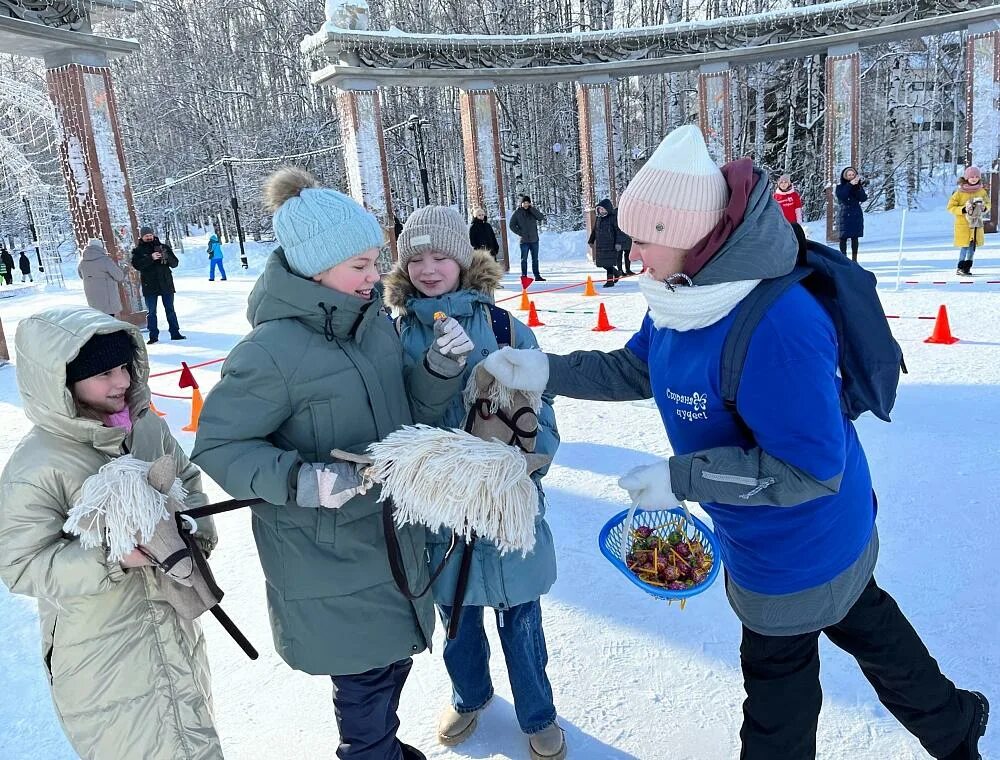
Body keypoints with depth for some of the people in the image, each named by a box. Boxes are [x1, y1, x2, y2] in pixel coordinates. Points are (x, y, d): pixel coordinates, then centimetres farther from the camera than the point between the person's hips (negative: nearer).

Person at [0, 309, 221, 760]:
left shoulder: (147, 426, -6)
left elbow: (187, 481, 8)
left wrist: (197, 532, -8)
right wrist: (110, 559, -32)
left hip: (175, 625, 6)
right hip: (100, 652, -6)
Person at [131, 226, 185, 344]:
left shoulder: (163, 247, 8)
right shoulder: (138, 250, 4)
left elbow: (175, 263, 3)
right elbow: (136, 265, -12)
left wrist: (167, 257, -17)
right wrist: (151, 258, -23)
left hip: (166, 284, 1)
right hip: (149, 286, -1)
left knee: (170, 310, 6)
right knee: (151, 312, 3)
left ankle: (175, 333, 10)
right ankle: (153, 336, 7)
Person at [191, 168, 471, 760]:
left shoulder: (376, 322, -1)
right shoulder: (272, 351, -23)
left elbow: (411, 412, 6)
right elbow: (218, 445, -16)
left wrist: (439, 371, -13)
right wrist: (298, 480, -30)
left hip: (392, 531, 7)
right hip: (327, 556, -7)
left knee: (392, 656, 24)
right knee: (365, 673, 9)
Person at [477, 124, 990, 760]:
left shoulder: (777, 326, -39)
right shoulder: (683, 295, -10)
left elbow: (811, 469, -34)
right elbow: (635, 369, 4)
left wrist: (682, 477, -34)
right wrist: (548, 371, -7)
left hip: (798, 548, -9)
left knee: (778, 669, 17)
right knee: (865, 621, 31)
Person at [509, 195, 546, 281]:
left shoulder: (533, 211, 6)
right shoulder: (517, 213, -1)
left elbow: (542, 217, -10)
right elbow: (511, 225, 0)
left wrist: (532, 209, -14)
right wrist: (520, 233, -8)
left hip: (534, 240, 3)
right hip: (524, 240, -3)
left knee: (535, 259, 9)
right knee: (524, 259, -1)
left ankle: (537, 276, 15)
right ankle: (524, 276, 5)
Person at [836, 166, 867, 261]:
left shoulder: (858, 186, 9)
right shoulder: (840, 187, 5)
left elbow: (863, 198, -4)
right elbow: (840, 196, -16)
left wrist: (858, 187, -16)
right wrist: (850, 185, -20)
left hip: (856, 216, 2)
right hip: (844, 215, -1)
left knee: (855, 238, 1)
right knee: (843, 238, -6)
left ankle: (854, 258, 4)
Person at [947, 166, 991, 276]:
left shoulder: (982, 191, 4)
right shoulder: (960, 192, -9)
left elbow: (988, 203, 17)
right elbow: (950, 207, -6)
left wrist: (984, 208, -6)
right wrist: (963, 209, -19)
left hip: (977, 223, 5)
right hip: (963, 223, -5)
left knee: (973, 246, 7)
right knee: (965, 246, -9)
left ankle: (967, 267, 15)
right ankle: (960, 268, 0)